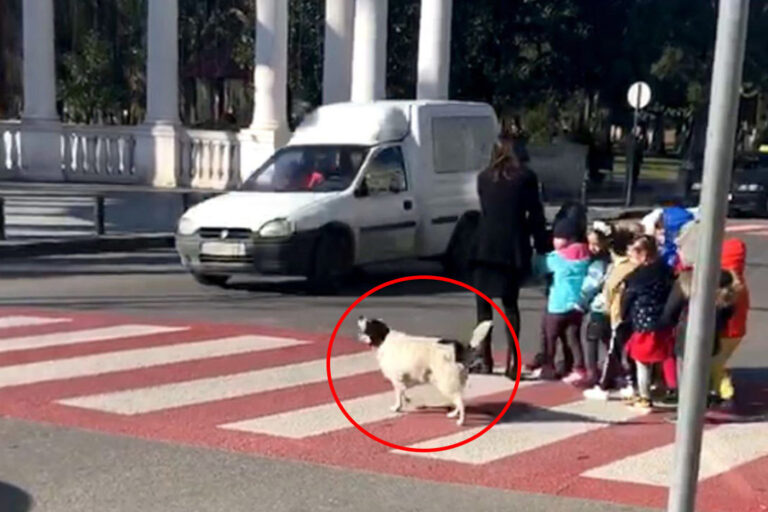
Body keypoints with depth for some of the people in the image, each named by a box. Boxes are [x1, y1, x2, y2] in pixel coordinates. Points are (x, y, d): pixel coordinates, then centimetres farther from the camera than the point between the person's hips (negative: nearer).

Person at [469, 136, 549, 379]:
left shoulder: (484, 177, 7)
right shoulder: (526, 177, 1)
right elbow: (536, 215, 0)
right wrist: (542, 247, 6)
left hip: (486, 247, 0)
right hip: (514, 249, 0)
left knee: (483, 303, 10)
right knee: (510, 304, 9)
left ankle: (485, 359, 8)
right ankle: (512, 361, 4)